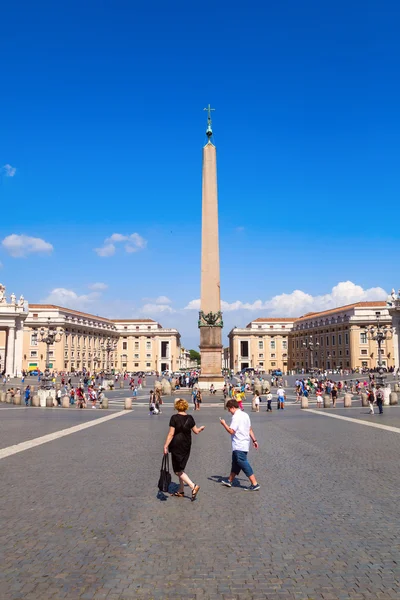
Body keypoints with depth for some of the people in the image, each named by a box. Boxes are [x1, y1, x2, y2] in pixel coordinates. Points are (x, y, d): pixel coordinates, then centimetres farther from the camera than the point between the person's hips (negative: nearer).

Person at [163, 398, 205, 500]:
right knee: (181, 469, 18)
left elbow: (171, 434, -16)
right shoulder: (190, 418, 1)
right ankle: (181, 491, 24)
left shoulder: (174, 418, -14)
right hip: (187, 447, 6)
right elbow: (196, 431, 10)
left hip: (176, 447, -6)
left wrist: (165, 446, -10)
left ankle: (193, 486, -12)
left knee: (178, 471, 1)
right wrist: (201, 428, 31)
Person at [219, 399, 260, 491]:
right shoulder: (245, 415, 11)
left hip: (239, 446, -10)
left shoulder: (236, 417, -18)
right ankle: (229, 481, 32)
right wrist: (254, 440, 19)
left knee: (244, 464, -5)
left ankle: (255, 484, -4)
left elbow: (231, 431, -22)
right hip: (245, 444, 10)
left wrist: (224, 423, -10)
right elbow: (250, 429, 15)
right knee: (235, 462, 19)